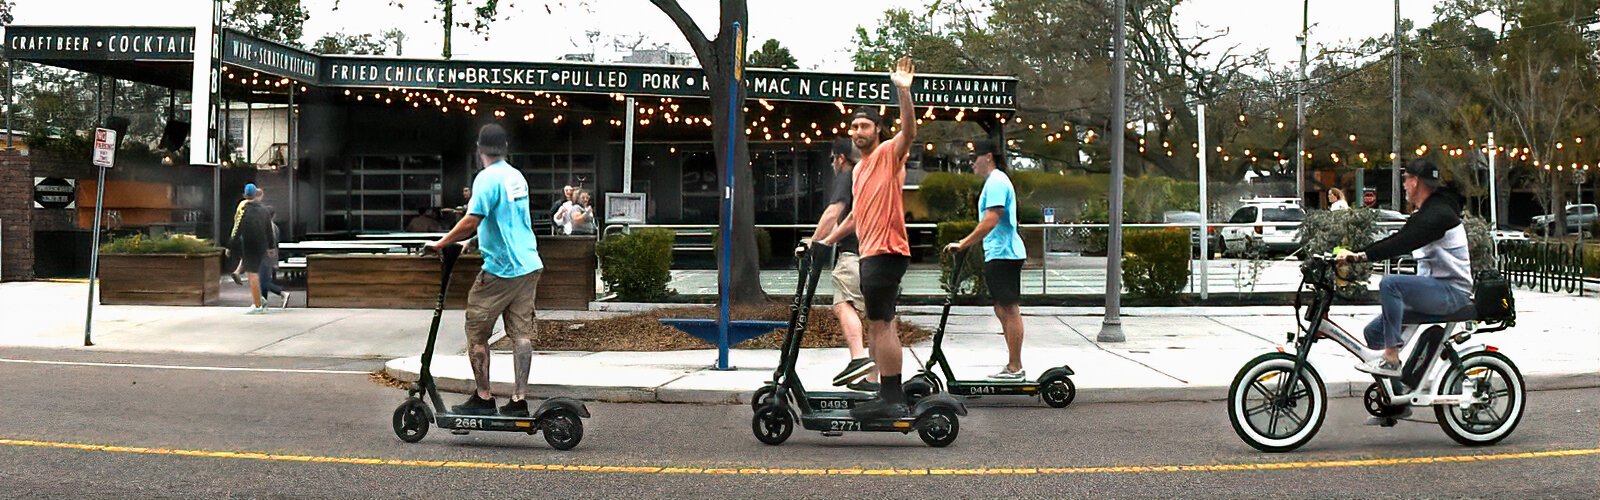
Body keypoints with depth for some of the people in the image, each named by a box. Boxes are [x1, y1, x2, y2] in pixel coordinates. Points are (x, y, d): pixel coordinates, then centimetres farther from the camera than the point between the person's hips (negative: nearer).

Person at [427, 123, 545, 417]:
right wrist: (478, 239, 31)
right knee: (522, 333, 5)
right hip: (529, 266, 8)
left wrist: (442, 243, -10)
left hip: (501, 269, -8)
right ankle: (519, 401, 5)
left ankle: (483, 399, 9)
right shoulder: (518, 177, 13)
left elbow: (472, 221, -21)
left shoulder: (488, 178, -12)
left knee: (476, 332, 4)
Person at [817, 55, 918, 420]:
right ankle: (891, 396, 19)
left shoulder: (889, 154, -4)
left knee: (879, 324, -13)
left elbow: (909, 132, -25)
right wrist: (828, 241, 30)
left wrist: (903, 91, -34)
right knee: (882, 324, 12)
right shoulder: (859, 169, 21)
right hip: (870, 253, 10)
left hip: (886, 251, -10)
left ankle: (890, 399, -13)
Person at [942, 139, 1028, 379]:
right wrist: (966, 242, 22)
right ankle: (1013, 366, 17)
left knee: (1009, 310, -7)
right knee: (1003, 310, 12)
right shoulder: (995, 181, 20)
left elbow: (991, 220, -22)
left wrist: (963, 244, -21)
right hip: (1000, 254, 11)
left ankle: (1015, 368, -5)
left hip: (1003, 254, -11)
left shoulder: (996, 181, -13)